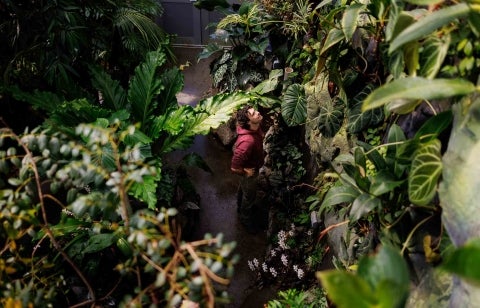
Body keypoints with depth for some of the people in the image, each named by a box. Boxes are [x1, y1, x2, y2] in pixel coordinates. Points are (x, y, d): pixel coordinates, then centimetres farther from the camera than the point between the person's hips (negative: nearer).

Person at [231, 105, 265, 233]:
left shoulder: (256, 126, -21)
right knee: (249, 196, 19)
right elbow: (234, 167, -41)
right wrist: (245, 172, -20)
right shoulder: (248, 141, -47)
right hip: (250, 171, -7)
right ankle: (245, 219, 48)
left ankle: (241, 207, 62)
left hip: (253, 164, 8)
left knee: (243, 187, 33)